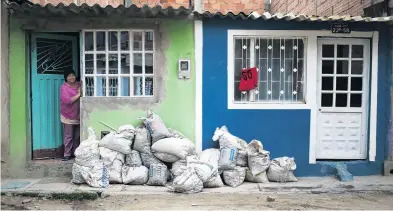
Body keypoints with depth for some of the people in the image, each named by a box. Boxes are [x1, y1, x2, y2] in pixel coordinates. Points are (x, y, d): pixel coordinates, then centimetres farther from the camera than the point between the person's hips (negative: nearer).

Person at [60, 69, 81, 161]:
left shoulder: (79, 85, 5)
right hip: (68, 116, -4)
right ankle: (67, 154, 11)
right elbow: (67, 100, -21)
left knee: (77, 136, 11)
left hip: (78, 116, 5)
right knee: (68, 136, 1)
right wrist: (78, 94, -19)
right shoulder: (64, 87, -10)